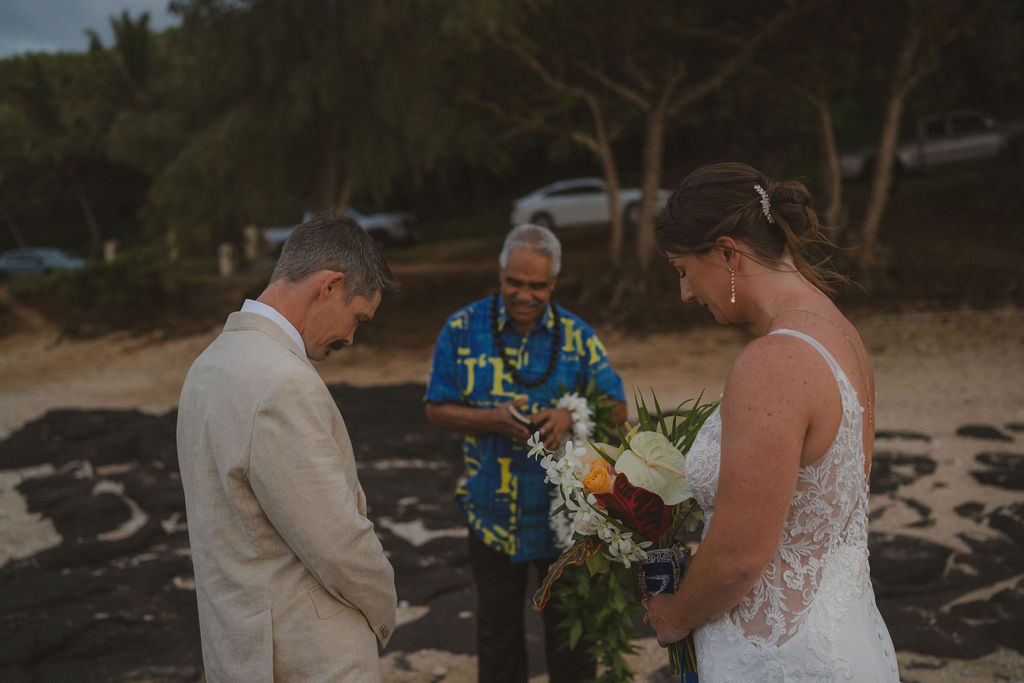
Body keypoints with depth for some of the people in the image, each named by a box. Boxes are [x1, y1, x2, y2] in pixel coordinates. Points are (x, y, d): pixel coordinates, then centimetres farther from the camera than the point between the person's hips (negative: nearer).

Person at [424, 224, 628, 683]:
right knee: (496, 628, 19)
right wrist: (491, 420, -20)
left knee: (569, 627, 13)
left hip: (562, 513, 0)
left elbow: (617, 410, -2)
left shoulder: (577, 336, -4)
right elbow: (437, 409, -2)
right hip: (492, 513, 1)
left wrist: (571, 416, -22)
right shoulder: (463, 329, -5)